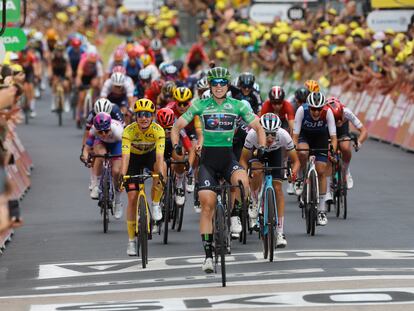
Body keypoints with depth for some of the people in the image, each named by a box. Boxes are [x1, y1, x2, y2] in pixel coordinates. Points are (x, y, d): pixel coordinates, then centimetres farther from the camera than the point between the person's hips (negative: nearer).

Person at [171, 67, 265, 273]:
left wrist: (262, 147, -12)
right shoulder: (200, 105, -1)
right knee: (207, 206, -9)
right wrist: (176, 146, -15)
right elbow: (177, 127, 3)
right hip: (208, 160, 0)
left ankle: (235, 217, -5)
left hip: (228, 158, 0)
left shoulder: (237, 106, 0)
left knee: (242, 180, -33)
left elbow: (258, 128, 6)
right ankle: (208, 254, -2)